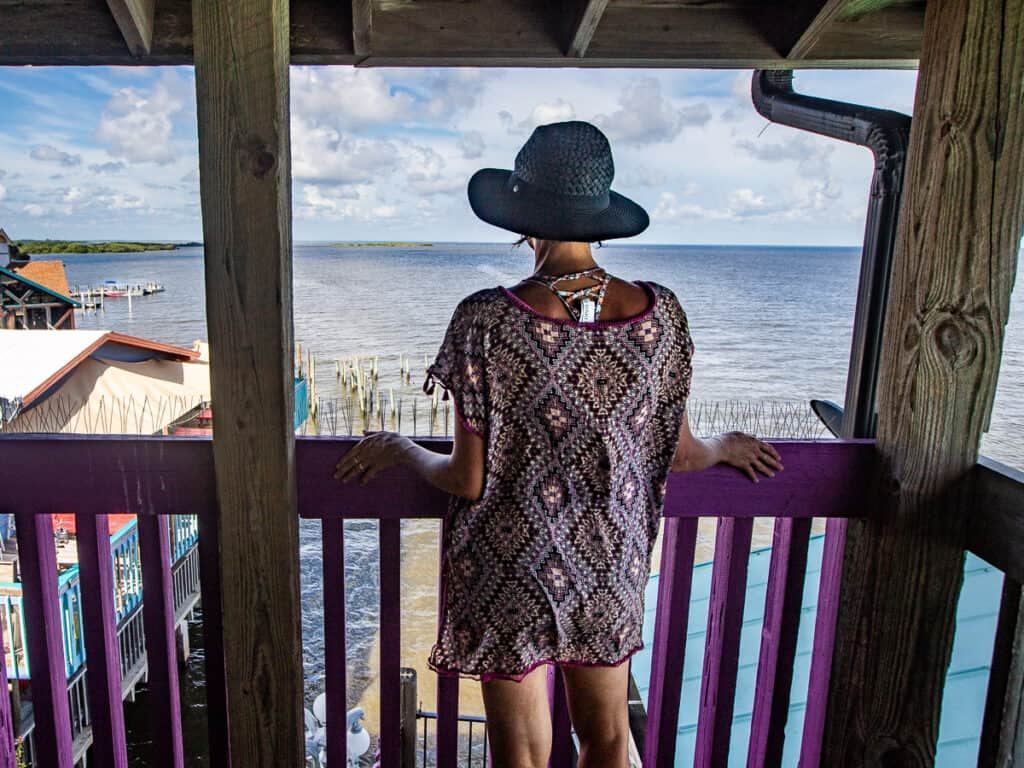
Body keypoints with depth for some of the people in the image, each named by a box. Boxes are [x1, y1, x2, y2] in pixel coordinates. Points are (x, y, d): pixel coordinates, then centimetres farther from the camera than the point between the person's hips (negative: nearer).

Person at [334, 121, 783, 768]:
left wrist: (398, 448, 4)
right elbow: (679, 454, -2)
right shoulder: (660, 313, -11)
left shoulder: (487, 321, -22)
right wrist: (727, 448, 21)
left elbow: (469, 482, -16)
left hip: (512, 569, -3)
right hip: (610, 565, 3)